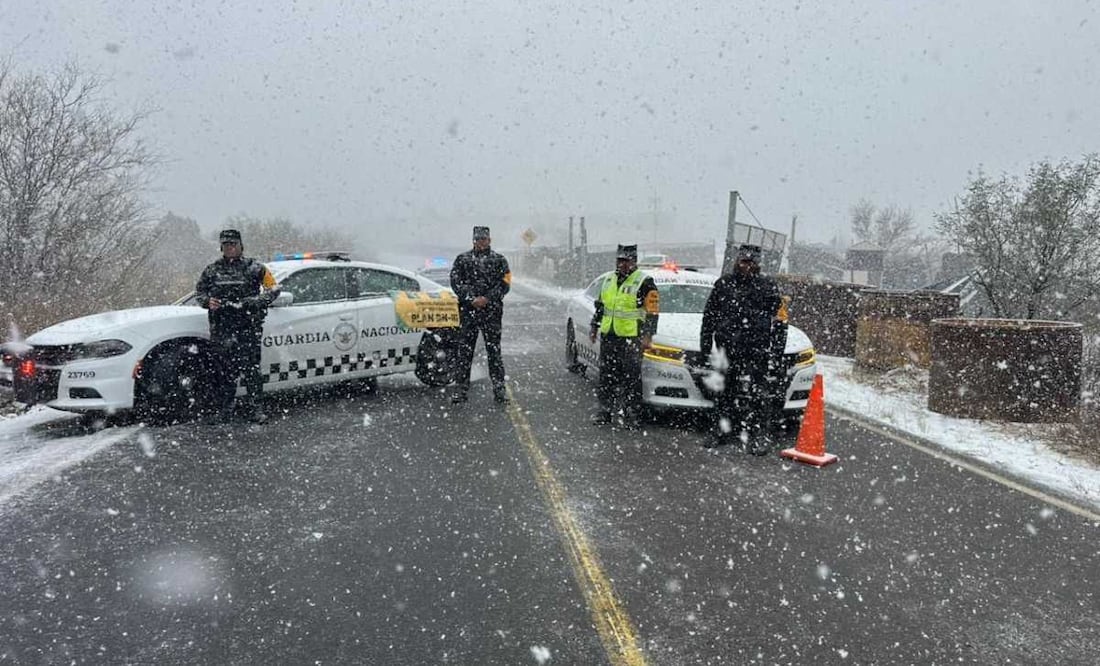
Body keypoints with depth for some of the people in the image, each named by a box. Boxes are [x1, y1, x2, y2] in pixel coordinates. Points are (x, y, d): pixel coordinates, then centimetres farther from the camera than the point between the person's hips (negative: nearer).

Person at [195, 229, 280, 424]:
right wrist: (208, 301, -2)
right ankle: (222, 409, 8)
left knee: (252, 368, 0)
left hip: (248, 327, -2)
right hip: (220, 327, 2)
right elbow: (199, 291, 20)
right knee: (222, 370, 1)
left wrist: (255, 302, -9)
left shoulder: (254, 267, 6)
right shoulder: (212, 270, 15)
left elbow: (273, 289, 6)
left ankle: (254, 408, 8)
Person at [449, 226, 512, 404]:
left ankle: (499, 389, 7)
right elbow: (456, 282, 2)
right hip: (467, 311, 1)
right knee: (464, 351, 1)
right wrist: (471, 299, -11)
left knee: (494, 350, 2)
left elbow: (504, 284, 1)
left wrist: (487, 299, -11)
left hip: (492, 311, -1)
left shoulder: (499, 260, 9)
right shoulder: (462, 259, 11)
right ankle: (461, 389, 7)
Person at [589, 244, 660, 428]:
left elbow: (653, 311, -8)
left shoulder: (644, 282, -6)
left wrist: (648, 335, -13)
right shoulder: (609, 279, 15)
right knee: (607, 375, 12)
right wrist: (594, 326, 21)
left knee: (631, 377, -4)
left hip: (631, 338, -6)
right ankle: (606, 410, 22)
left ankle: (631, 415, 3)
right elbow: (600, 305, 24)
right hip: (607, 336, 7)